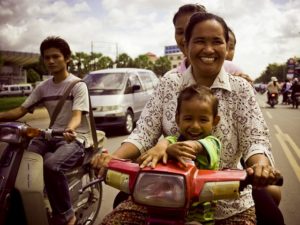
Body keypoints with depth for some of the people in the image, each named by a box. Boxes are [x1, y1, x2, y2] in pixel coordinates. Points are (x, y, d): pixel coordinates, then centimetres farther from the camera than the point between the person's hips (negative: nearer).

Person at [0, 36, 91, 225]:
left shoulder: (78, 85, -6)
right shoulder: (43, 87, 13)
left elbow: (77, 115, -20)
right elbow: (21, 110, 8)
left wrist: (70, 129, -44)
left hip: (75, 138, -6)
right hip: (52, 136, 6)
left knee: (51, 166, -34)